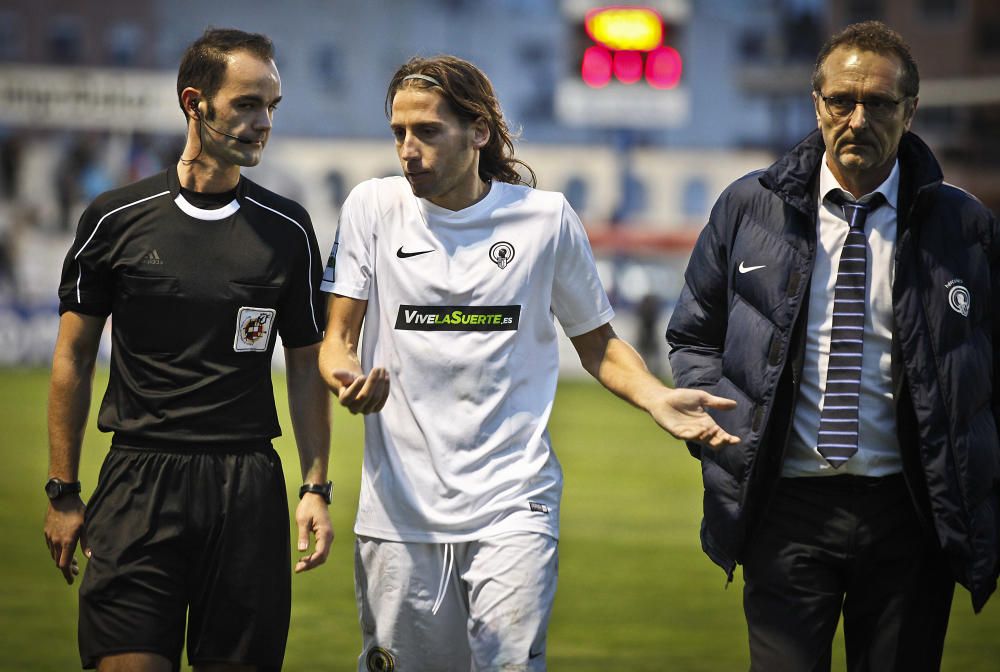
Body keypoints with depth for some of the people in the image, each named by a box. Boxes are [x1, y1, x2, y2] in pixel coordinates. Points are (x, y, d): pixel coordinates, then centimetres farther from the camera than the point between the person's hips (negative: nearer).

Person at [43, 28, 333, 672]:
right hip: (140, 483, -1)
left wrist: (316, 487, 3)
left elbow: (306, 364, 12)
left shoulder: (287, 228, 6)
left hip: (248, 488, 1)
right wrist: (63, 492, 4)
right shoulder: (116, 219, 2)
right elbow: (73, 359, 8)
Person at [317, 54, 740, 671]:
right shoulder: (374, 208, 5)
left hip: (513, 509, -1)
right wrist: (347, 378, -18)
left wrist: (658, 400, -8)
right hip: (399, 508, 1)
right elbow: (338, 338, 7)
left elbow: (597, 342, 12)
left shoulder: (546, 217, 3)